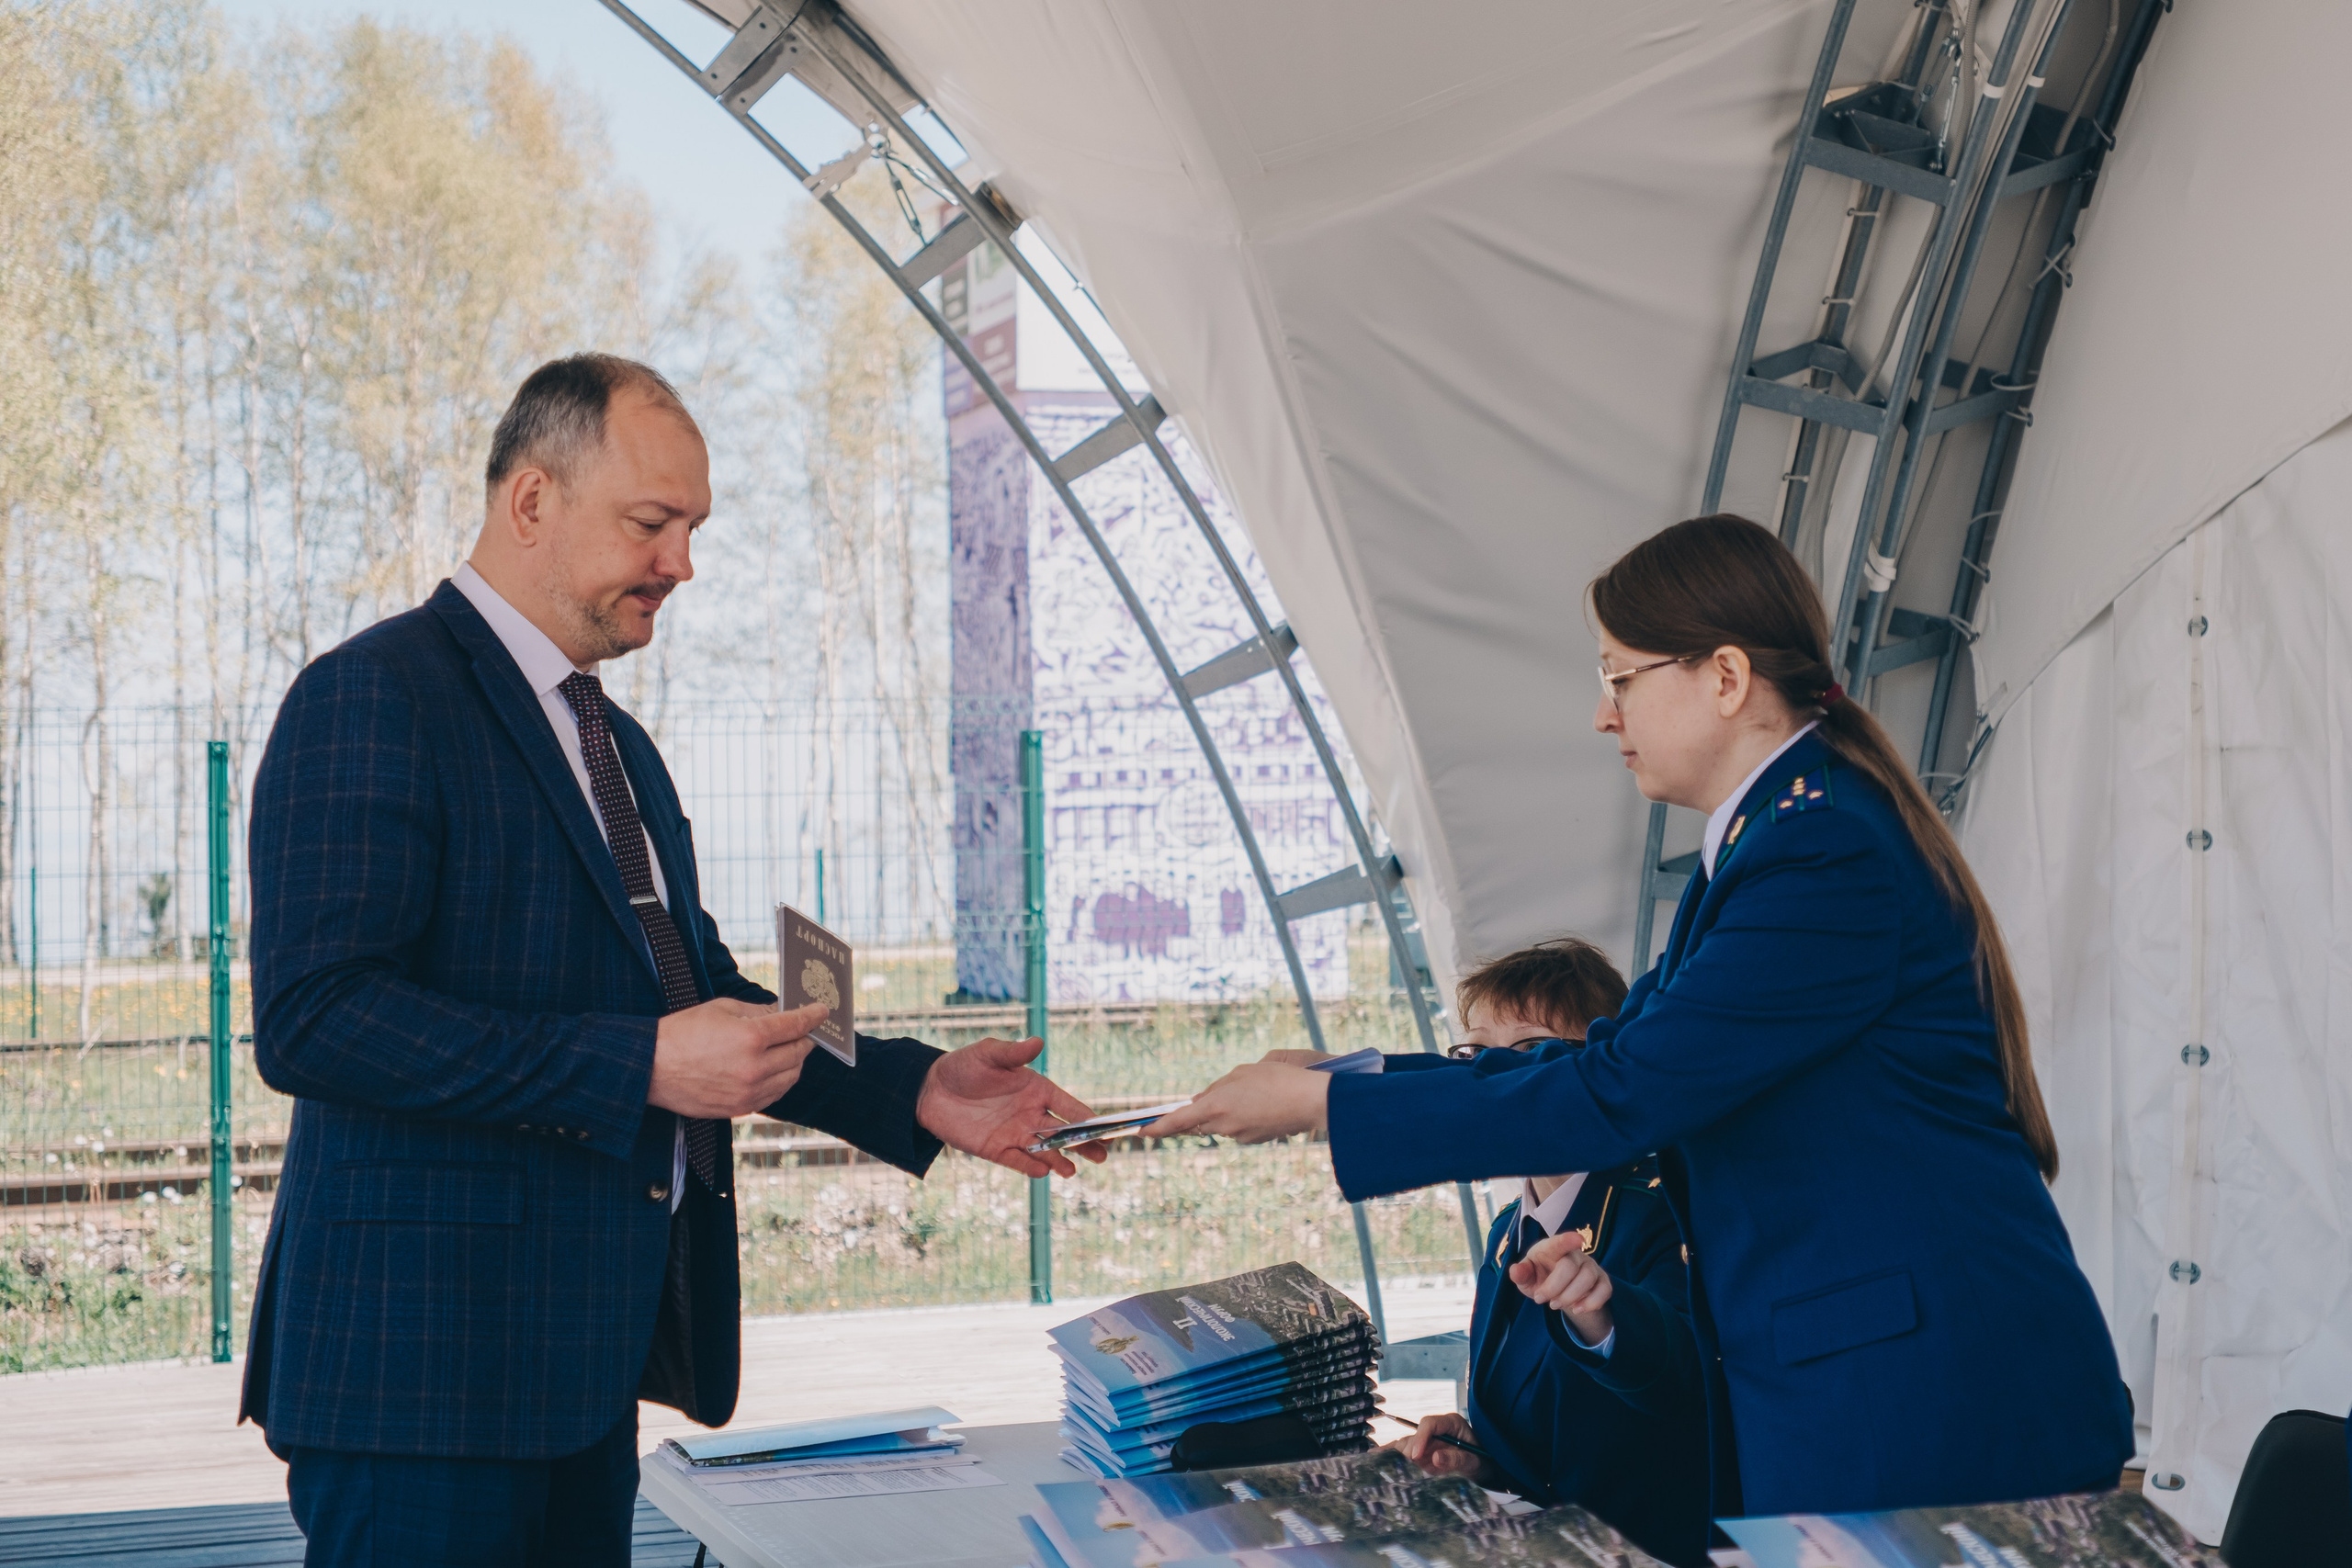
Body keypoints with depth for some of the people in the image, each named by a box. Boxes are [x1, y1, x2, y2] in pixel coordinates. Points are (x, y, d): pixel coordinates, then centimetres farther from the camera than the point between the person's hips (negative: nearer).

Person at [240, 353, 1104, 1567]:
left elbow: (696, 993, 24)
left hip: (585, 1349, 9)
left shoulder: (618, 746, 21)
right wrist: (639, 1067, -25)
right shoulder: (373, 696, -10)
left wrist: (914, 1091, 8)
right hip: (429, 1348, -9)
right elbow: (309, 1018, -21)